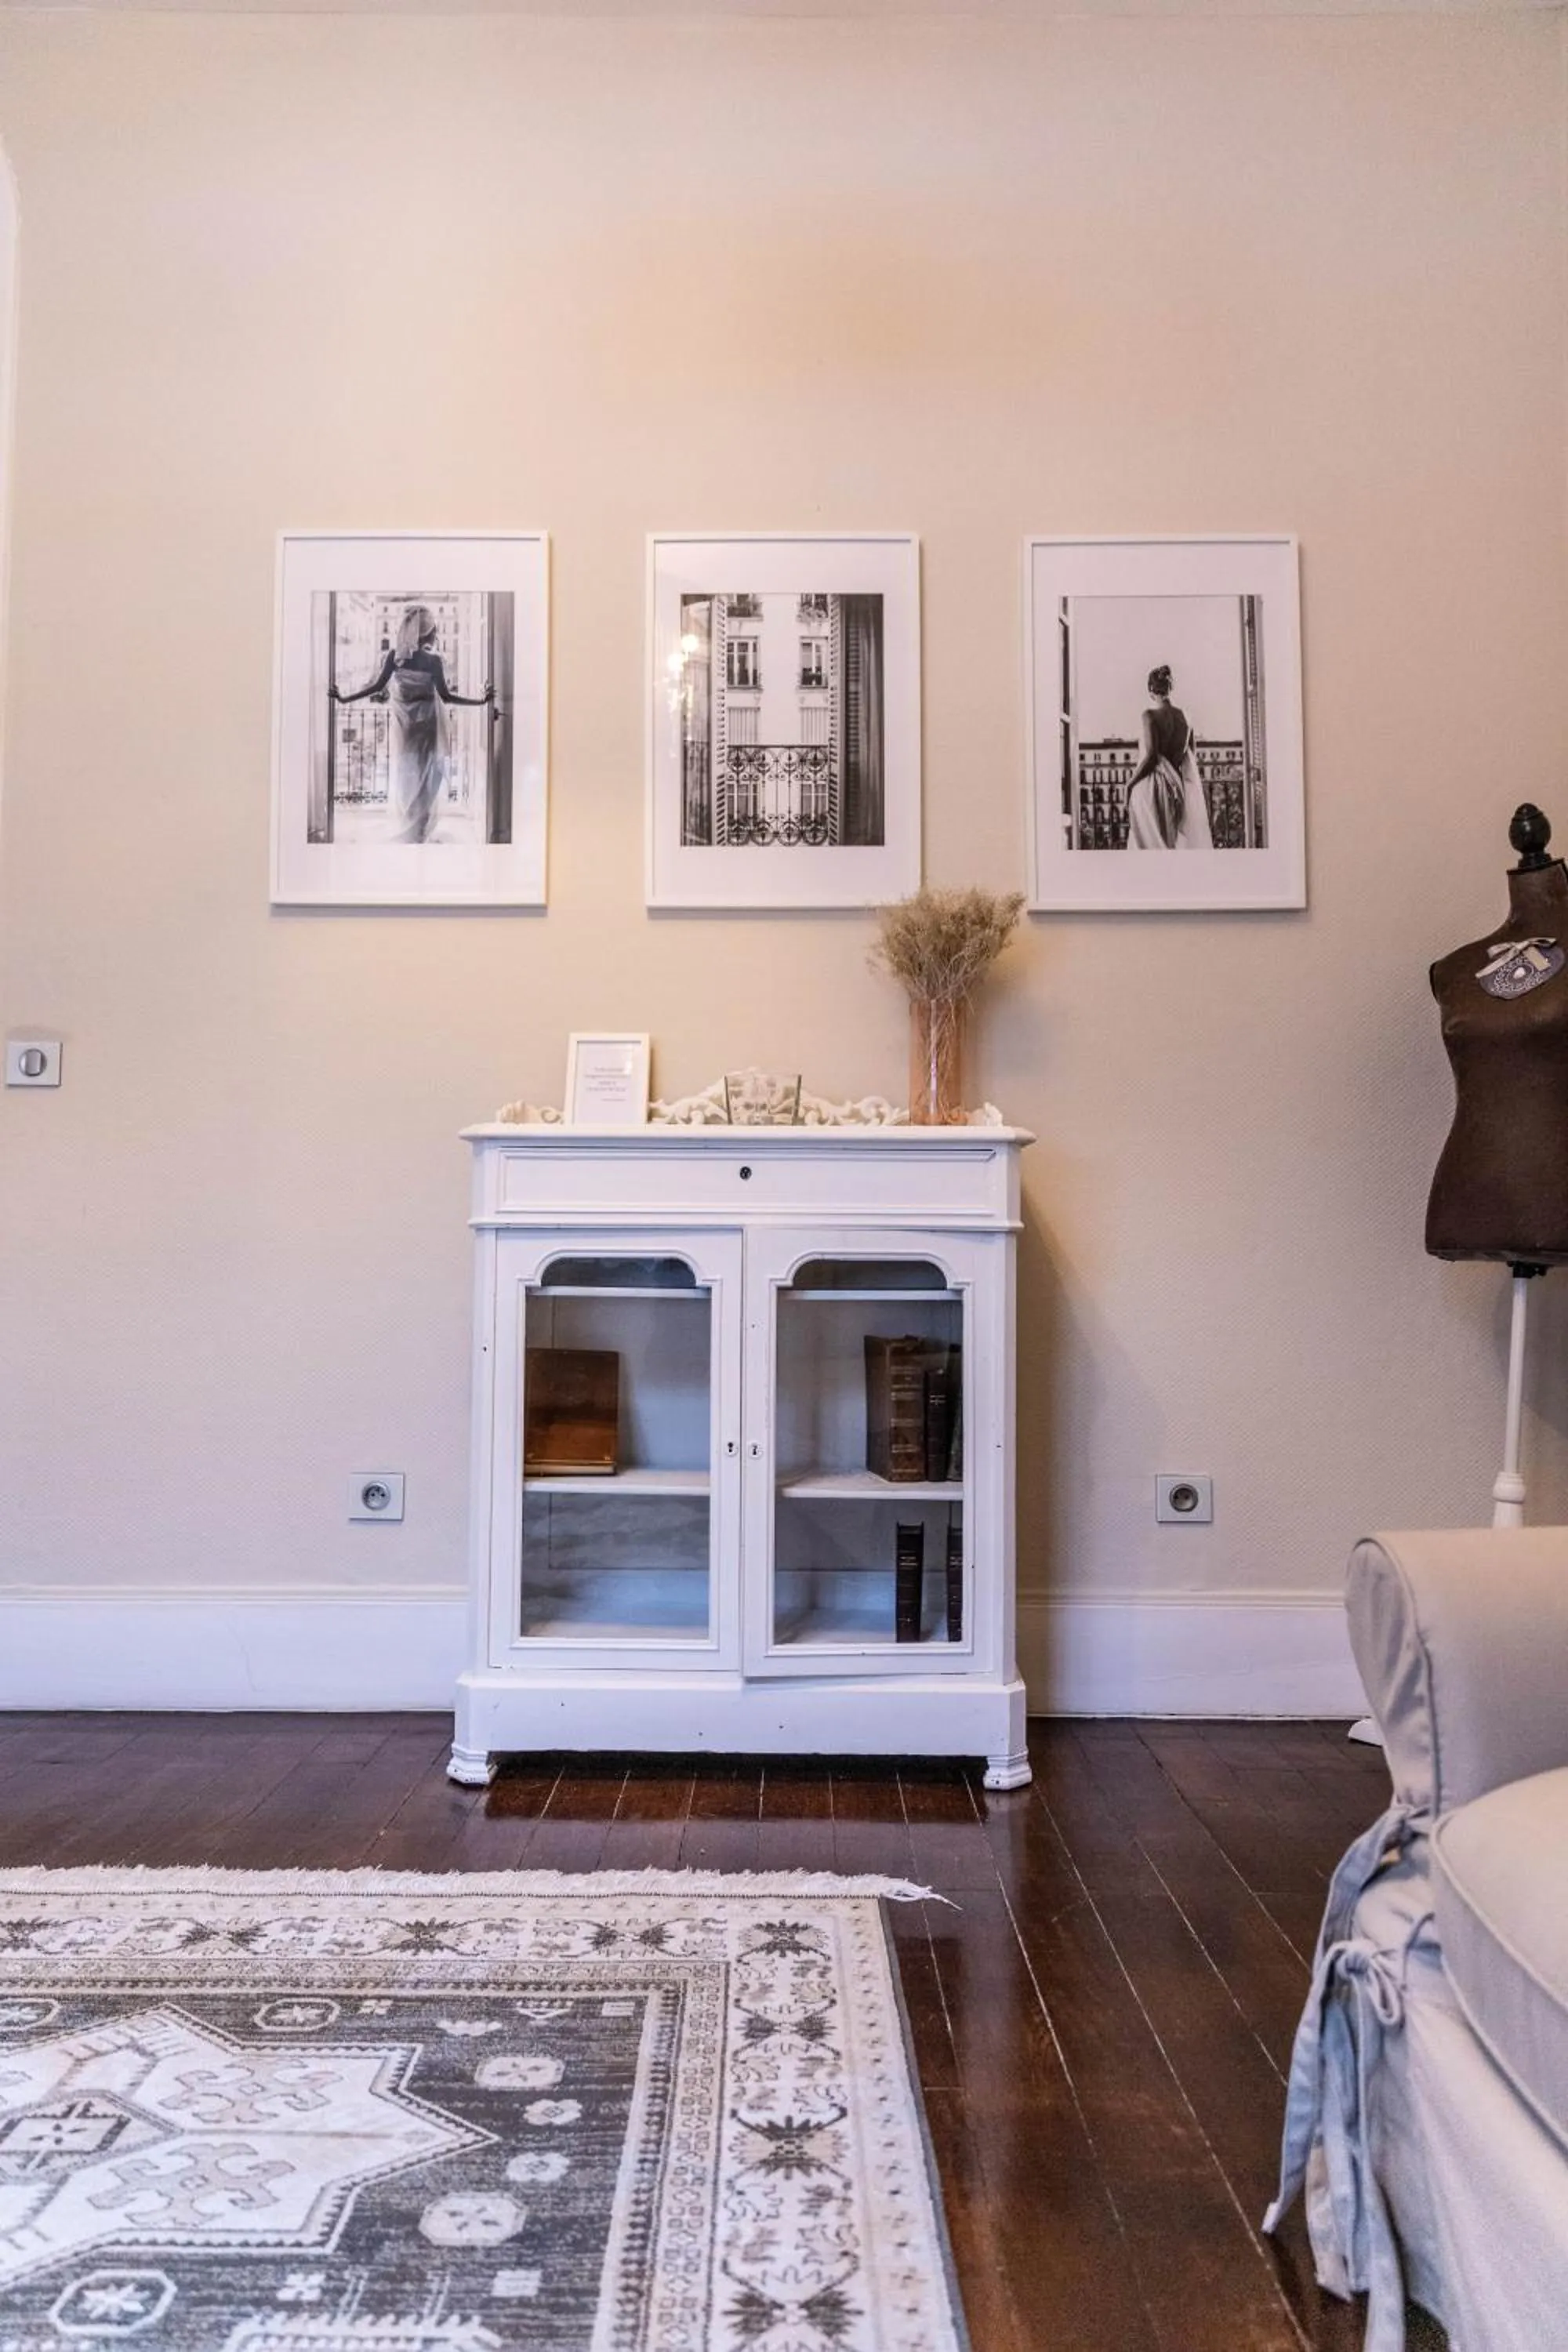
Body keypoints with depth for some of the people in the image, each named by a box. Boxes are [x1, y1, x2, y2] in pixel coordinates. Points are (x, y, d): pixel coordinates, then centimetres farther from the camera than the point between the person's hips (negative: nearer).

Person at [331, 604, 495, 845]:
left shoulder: (395, 656, -6)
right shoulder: (433, 660, -13)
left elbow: (377, 686, -11)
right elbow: (445, 695, -15)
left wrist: (343, 698, -3)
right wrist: (481, 700, -10)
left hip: (403, 723, 3)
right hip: (426, 724, -3)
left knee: (404, 775, 14)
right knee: (424, 777, 6)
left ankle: (403, 832, 18)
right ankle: (417, 834, 5)